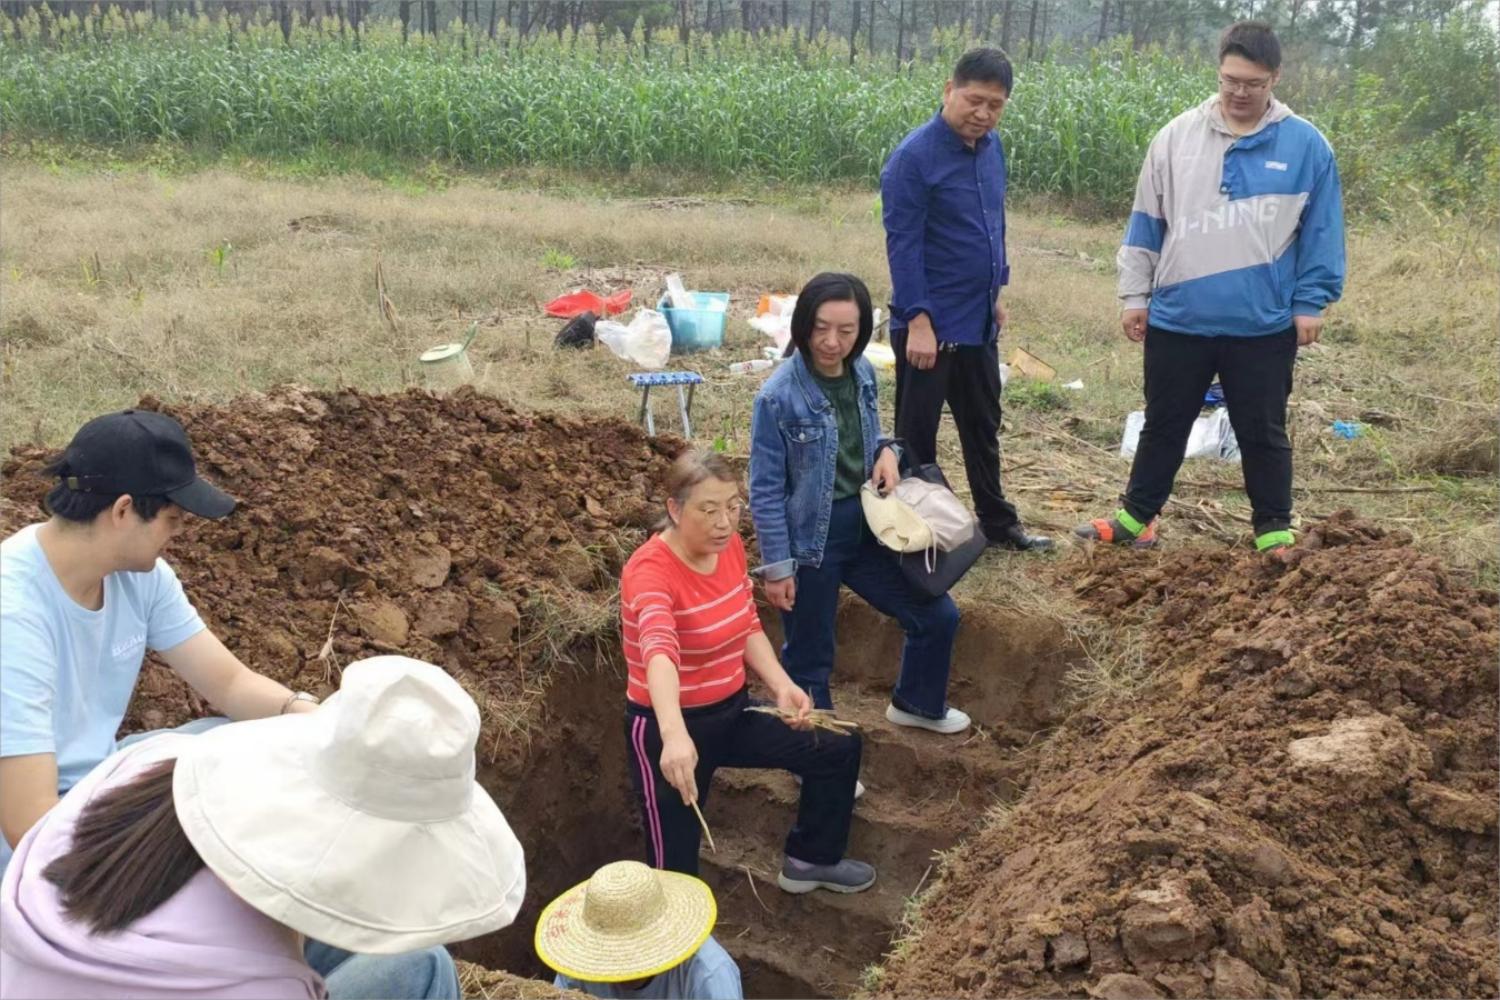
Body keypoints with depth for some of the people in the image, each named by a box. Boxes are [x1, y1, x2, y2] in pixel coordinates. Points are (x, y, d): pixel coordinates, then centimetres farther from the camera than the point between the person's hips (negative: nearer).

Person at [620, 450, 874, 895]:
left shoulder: (730, 546, -4)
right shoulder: (650, 571, -27)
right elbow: (659, 651, -46)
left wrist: (782, 686, -10)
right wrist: (675, 735, -62)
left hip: (732, 711, 8)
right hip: (672, 727, -7)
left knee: (840, 747, 13)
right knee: (675, 874, -3)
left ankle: (810, 859, 34)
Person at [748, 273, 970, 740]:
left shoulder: (863, 372, -2)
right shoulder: (778, 396, -20)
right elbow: (766, 490, -15)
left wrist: (885, 451, -6)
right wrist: (776, 567, -13)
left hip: (866, 528, 6)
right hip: (810, 540, -6)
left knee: (938, 615, 15)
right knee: (810, 658, 9)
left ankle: (916, 704, 41)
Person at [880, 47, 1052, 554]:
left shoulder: (991, 147, 6)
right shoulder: (914, 156, -16)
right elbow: (903, 244, -18)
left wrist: (995, 292, 18)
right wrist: (918, 320, -21)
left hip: (979, 320, 8)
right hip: (930, 324, -7)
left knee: (983, 427, 18)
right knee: (916, 436, 5)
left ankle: (998, 522, 32)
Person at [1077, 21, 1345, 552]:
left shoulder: (1306, 145, -2)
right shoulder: (1176, 136, 1)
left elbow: (1321, 232, 2)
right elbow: (1146, 223, 5)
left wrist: (1310, 304, -2)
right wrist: (1135, 294, 4)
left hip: (1265, 324, -1)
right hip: (1178, 319, 2)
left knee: (1263, 432, 10)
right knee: (1164, 425, 14)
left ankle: (1274, 532, 24)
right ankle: (1136, 516, 29)